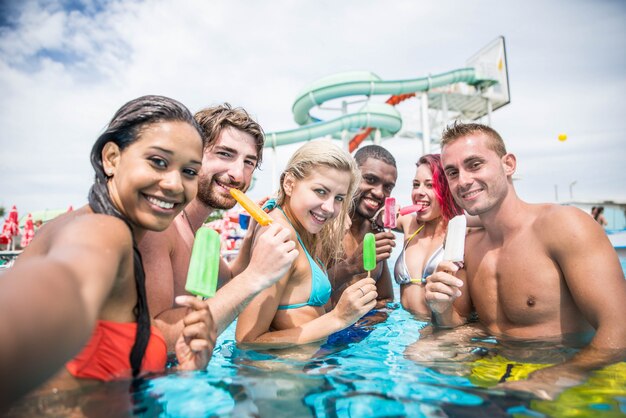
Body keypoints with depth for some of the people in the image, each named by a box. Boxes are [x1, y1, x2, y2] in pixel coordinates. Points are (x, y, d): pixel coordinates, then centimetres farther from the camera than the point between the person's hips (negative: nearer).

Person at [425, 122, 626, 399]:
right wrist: (443, 310, -13)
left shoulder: (563, 225, -16)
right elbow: (459, 327, 9)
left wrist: (544, 382, -32)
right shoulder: (468, 245, 3)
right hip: (497, 380, 4)